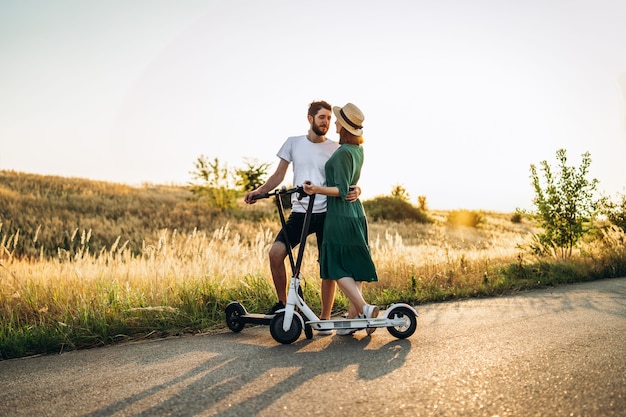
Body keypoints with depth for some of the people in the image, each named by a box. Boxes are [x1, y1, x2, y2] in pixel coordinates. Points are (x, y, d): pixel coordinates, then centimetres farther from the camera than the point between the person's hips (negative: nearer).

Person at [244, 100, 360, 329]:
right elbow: (278, 175, 10)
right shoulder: (293, 143, 7)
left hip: (327, 213, -1)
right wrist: (259, 190, -5)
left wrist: (355, 190, -20)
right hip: (299, 212, 1)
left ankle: (325, 318, 15)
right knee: (275, 253, -14)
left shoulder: (336, 149, 4)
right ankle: (282, 303, 7)